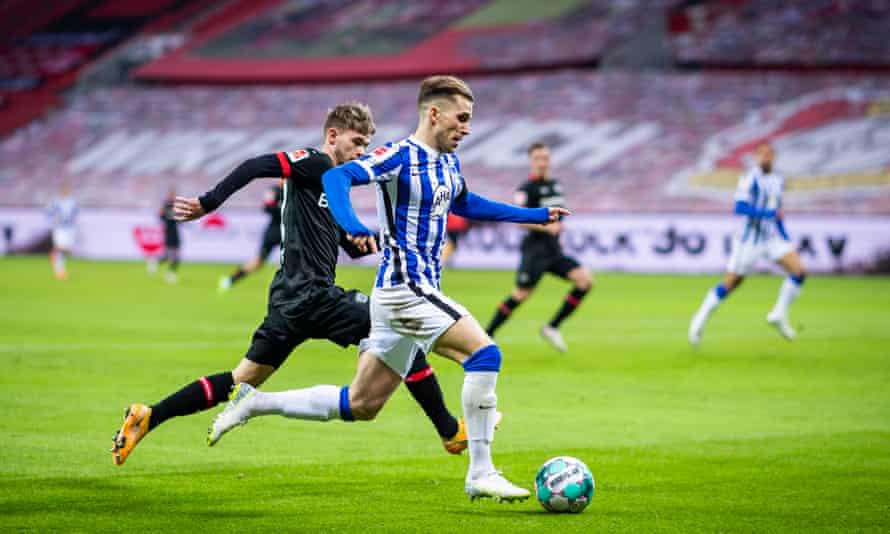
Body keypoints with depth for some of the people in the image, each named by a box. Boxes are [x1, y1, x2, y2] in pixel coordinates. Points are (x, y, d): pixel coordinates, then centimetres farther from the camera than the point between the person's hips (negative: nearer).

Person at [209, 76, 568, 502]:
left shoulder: (449, 162, 14)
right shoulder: (400, 157, -13)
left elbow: (465, 204, 34)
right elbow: (336, 176, -26)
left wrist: (536, 215, 33)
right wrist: (350, 224, -45)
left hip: (419, 293, 9)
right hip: (405, 288, -9)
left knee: (360, 405, 12)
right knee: (484, 353, -19)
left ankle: (253, 403, 23)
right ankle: (480, 474, -14)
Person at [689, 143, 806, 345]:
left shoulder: (778, 181, 11)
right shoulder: (750, 178, -12)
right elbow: (739, 207, -22)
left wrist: (785, 236, 18)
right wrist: (768, 213, -26)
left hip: (773, 237, 6)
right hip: (750, 238, -6)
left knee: (799, 272, -11)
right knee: (729, 284, -1)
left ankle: (779, 315, 2)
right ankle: (700, 320, 17)